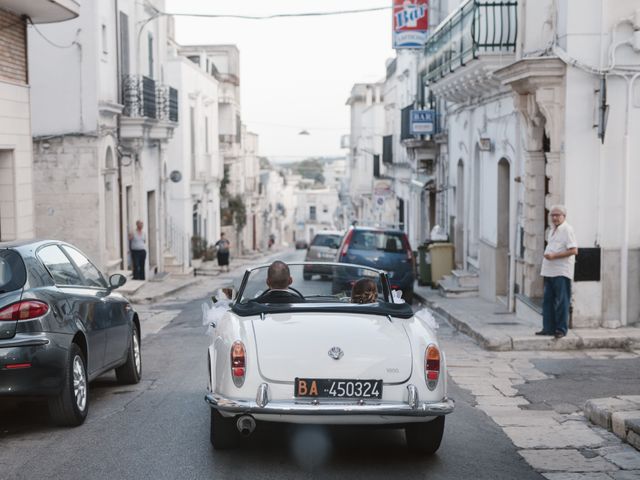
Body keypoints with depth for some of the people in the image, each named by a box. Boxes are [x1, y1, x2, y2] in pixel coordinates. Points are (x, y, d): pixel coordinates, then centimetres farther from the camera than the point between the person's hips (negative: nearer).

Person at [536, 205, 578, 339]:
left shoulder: (567, 230, -9)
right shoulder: (553, 230, 18)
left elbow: (573, 250, -18)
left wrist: (554, 256, -20)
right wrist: (547, 256, 13)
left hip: (561, 272, -9)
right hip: (549, 271, 9)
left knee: (561, 302, -3)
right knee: (547, 300, 9)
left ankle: (561, 329, 3)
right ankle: (548, 328, 15)